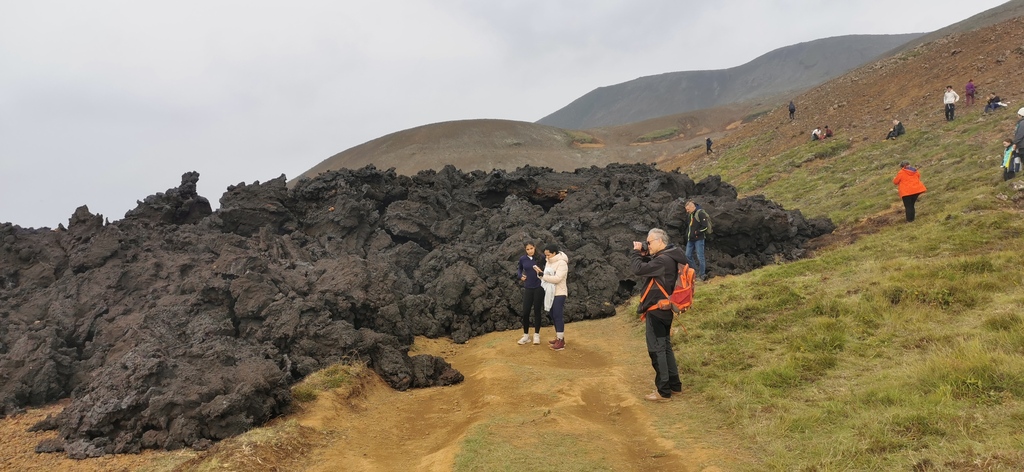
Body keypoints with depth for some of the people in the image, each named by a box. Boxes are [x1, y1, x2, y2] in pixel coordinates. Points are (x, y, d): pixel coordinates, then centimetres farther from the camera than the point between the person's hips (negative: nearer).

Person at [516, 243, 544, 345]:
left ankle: (536, 335, 20)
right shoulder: (522, 259, -2)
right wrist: (520, 276, -1)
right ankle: (526, 335, 17)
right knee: (525, 312, 2)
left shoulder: (540, 258, -9)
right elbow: (519, 269, 17)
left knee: (537, 311, 7)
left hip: (539, 288, -2)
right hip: (528, 288, 2)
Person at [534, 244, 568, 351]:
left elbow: (557, 279, -26)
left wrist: (542, 275, -21)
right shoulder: (548, 262, 10)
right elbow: (546, 278, 10)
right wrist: (540, 273, -9)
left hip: (559, 294, -9)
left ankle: (561, 341, -3)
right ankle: (559, 338, 23)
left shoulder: (562, 263, -16)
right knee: (553, 316, 13)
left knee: (558, 316, -7)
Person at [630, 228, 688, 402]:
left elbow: (638, 269, -26)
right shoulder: (669, 257, 10)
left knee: (657, 349, -4)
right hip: (664, 309, 10)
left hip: (657, 310, -10)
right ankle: (674, 385, 26)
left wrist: (636, 252, -10)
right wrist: (644, 255, 3)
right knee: (665, 347, 18)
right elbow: (649, 266, 20)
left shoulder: (663, 260, -22)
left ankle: (663, 391, 1)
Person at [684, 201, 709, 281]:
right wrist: (688, 234, 11)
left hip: (698, 239, -9)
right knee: (688, 255, 9)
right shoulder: (691, 214, 14)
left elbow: (705, 227, -18)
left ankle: (702, 275, 5)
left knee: (700, 257, -3)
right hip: (691, 239, 9)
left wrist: (696, 233, -15)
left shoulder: (700, 213, -13)